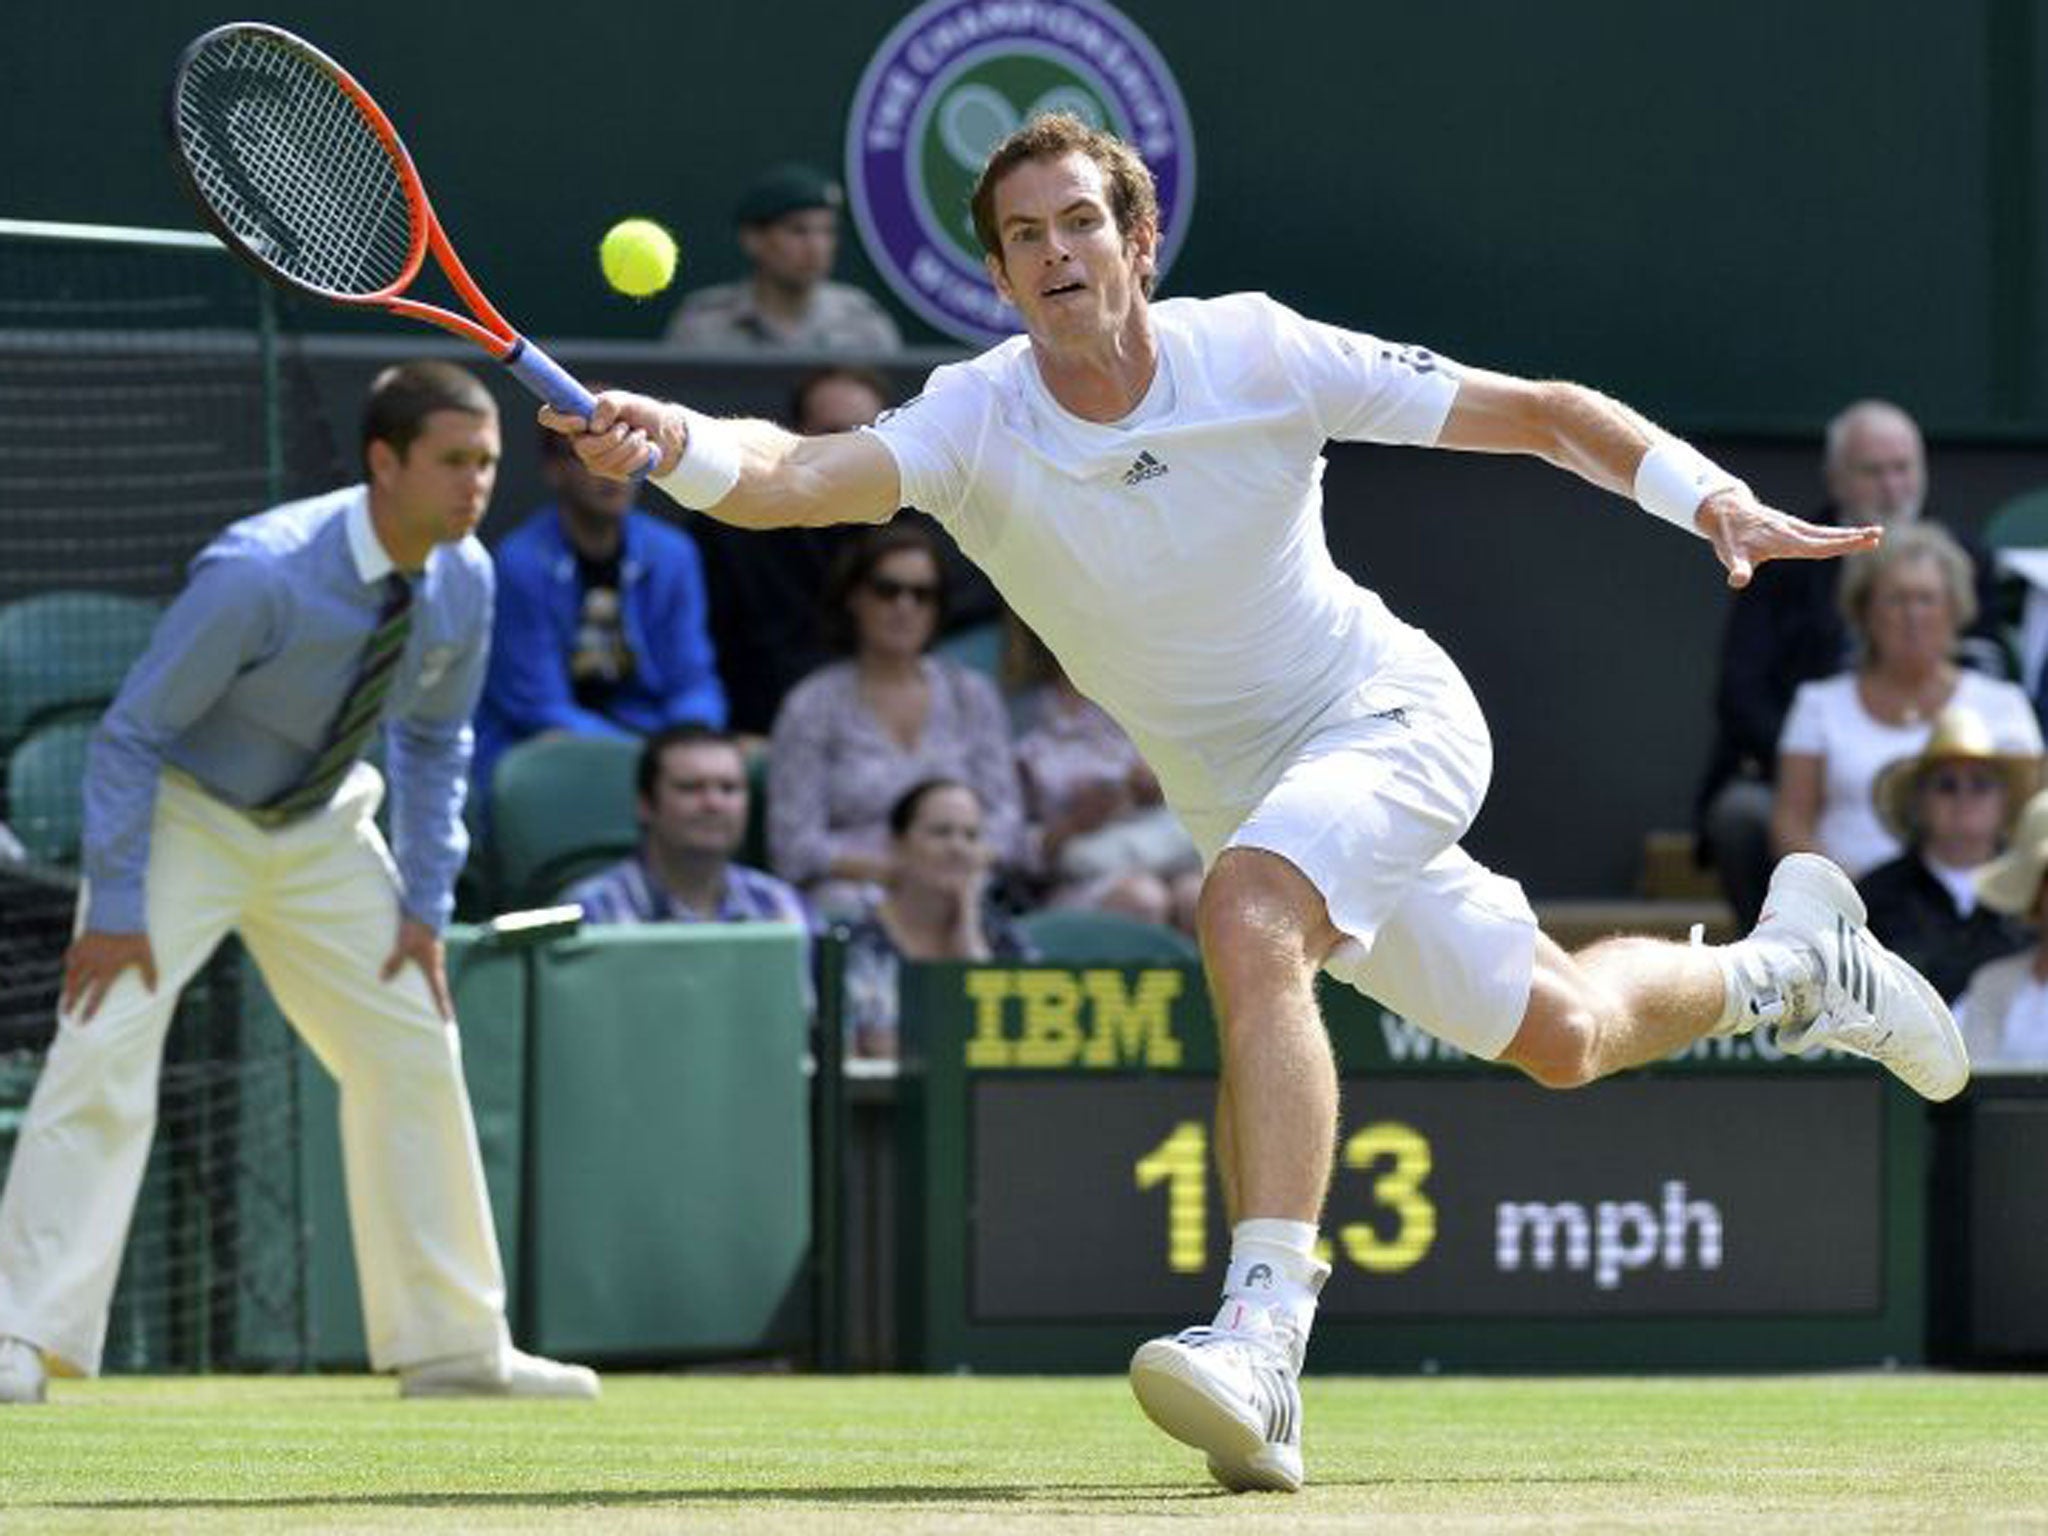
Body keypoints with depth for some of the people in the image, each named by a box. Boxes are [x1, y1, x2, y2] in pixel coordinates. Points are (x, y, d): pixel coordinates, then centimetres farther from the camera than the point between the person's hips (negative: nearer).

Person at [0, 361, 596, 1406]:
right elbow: (129, 732, -24)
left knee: (414, 1055, 4)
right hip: (185, 812, -6)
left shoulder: (463, 584, -12)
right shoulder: (258, 574, -32)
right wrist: (115, 909, -25)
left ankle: (453, 1347, 14)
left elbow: (434, 738, 7)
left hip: (323, 829, 6)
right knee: (106, 1051, -20)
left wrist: (424, 906, 3)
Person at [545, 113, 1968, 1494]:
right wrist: (676, 441, -58)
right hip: (1250, 791, 4)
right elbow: (803, 475, -37)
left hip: (1392, 713, -4)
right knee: (1558, 1034, 15)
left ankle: (1265, 1339, -42)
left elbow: (1545, 413, -15)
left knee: (1247, 912, -34)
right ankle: (1788, 961, 49)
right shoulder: (977, 422, -17)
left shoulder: (1259, 353, -20)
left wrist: (1714, 498, -29)